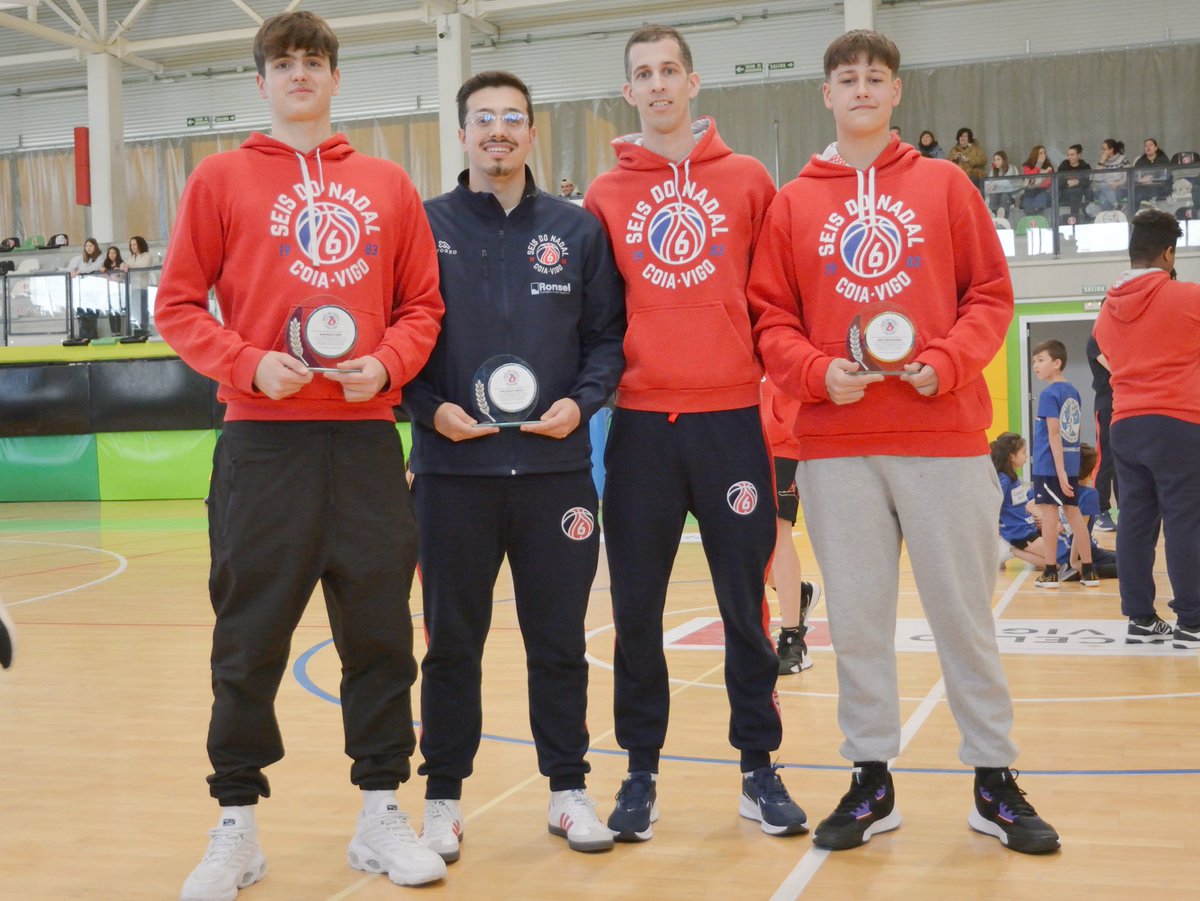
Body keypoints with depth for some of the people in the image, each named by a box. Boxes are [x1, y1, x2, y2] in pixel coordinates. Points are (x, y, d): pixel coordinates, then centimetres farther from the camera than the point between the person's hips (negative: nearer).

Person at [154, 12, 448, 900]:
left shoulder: (388, 185, 11)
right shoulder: (222, 179, 6)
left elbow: (422, 303, 12)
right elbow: (180, 304, 3)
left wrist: (387, 362, -6)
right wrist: (248, 363, -11)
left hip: (366, 439, 2)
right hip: (262, 440, -1)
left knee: (380, 632, 6)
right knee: (250, 640, 3)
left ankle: (382, 812, 19)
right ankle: (237, 826, 17)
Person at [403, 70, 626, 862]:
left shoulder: (579, 230, 7)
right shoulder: (425, 227, 4)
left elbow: (607, 335, 7)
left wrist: (582, 401, -9)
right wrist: (429, 409, -11)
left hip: (556, 469, 1)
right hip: (454, 472, -1)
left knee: (560, 641, 9)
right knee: (452, 643, 8)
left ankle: (569, 789, 23)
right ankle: (445, 797, 20)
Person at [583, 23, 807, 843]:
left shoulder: (747, 181, 6)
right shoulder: (605, 196, 8)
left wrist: (781, 371, -1)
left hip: (732, 418, -1)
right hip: (640, 425, 1)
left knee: (746, 603, 4)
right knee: (636, 608, 5)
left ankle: (760, 768, 17)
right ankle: (641, 770, 18)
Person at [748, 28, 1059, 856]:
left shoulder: (945, 185, 8)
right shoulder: (793, 203, 9)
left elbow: (991, 293, 5)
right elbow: (769, 315, 6)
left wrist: (947, 363, -11)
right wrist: (817, 372, -11)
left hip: (945, 432, -1)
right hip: (836, 443, 1)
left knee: (965, 612, 5)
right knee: (856, 618, 6)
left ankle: (995, 779, 17)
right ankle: (871, 780, 18)